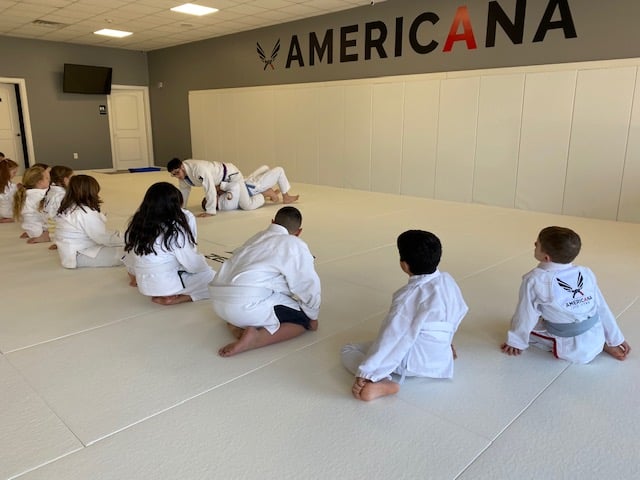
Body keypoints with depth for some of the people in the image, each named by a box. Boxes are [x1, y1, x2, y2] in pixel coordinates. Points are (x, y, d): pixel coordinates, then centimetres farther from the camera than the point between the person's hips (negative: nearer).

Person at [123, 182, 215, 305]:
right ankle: (175, 298, -8)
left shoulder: (137, 224, -4)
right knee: (211, 276, 5)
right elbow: (191, 264, -17)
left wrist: (135, 276, 25)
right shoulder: (175, 230, -23)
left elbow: (130, 257, 8)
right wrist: (202, 261, 5)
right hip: (169, 284, -8)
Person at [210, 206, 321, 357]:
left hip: (218, 302, 8)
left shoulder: (257, 237, 24)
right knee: (303, 319, 8)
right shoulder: (296, 246, 2)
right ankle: (254, 338, -13)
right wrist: (313, 317, 21)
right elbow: (309, 286, 4)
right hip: (247, 305, -8)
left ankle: (236, 324, 7)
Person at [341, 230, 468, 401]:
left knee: (348, 349, 2)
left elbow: (392, 338, -26)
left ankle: (381, 382, -22)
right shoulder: (448, 280, -5)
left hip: (412, 360, -8)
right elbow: (459, 311, 12)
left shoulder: (408, 296, -24)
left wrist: (365, 373, -23)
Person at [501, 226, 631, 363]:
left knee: (517, 323, 8)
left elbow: (526, 317, -9)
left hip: (571, 351, -6)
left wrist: (516, 341, 6)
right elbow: (603, 308, 3)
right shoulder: (586, 273, -4)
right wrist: (616, 339, 15)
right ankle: (603, 344, 11)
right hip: (596, 340, 6)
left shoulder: (534, 280, -18)